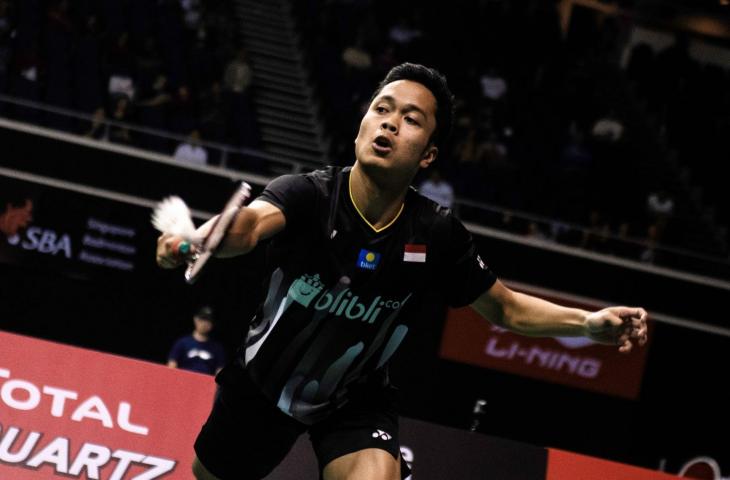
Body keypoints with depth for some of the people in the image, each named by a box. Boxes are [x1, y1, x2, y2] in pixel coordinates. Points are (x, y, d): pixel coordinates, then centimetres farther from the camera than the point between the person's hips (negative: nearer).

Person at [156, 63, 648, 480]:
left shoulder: (437, 235, -19)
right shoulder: (307, 195, -28)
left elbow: (505, 308, -3)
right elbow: (252, 220, -51)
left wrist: (590, 322, -20)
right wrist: (196, 240, -75)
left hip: (355, 402, 0)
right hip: (262, 384, 0)